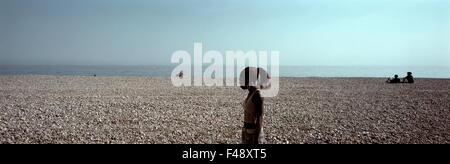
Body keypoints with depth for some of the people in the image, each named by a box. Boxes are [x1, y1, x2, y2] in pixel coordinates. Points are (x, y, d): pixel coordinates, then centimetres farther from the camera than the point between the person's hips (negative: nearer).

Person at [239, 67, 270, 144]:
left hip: (254, 134, -9)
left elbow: (260, 118, -22)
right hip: (248, 132, 9)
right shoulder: (251, 94, 7)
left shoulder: (258, 95, -21)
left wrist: (257, 139, -21)